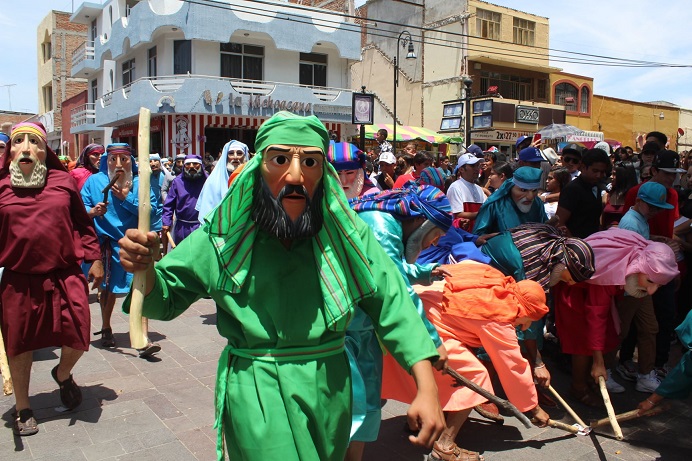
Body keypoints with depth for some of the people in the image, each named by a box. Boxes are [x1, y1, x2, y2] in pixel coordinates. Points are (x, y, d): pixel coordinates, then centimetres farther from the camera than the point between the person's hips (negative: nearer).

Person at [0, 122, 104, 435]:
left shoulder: (63, 182, 1)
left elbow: (82, 223, 8)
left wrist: (94, 259, 6)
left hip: (65, 277, 0)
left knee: (78, 338, -3)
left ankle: (63, 374, 34)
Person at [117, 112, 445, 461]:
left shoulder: (346, 234, -8)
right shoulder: (225, 235, -9)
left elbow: (391, 305, -8)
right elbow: (166, 298, 0)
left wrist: (428, 388, -16)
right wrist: (145, 268, -24)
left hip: (330, 391, 3)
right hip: (256, 395, -2)